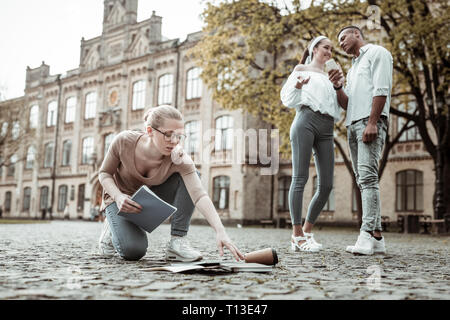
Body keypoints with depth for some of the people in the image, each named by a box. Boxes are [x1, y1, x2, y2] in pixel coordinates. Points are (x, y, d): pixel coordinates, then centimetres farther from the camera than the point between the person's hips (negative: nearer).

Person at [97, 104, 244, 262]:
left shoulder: (179, 158, -28)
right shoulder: (124, 141, -28)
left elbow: (199, 195, -40)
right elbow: (104, 173, -11)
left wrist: (220, 231, -54)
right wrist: (118, 196, -32)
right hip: (122, 199, -2)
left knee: (190, 177, -25)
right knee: (133, 251, -28)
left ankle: (177, 240, -19)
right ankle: (114, 228, 8)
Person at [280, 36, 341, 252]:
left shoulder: (329, 77, 31)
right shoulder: (301, 69, 16)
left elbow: (336, 110, 29)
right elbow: (288, 100, 7)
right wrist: (297, 86, -12)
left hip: (326, 129, 6)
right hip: (306, 121, -6)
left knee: (326, 185, -4)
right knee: (300, 178, -11)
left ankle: (307, 231, 7)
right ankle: (297, 236, -9)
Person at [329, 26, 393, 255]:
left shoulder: (377, 53, 6)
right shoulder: (353, 68, 31)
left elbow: (381, 89, -9)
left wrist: (372, 123, -19)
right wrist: (338, 87, 6)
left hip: (371, 121, -8)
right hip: (352, 124, 8)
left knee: (367, 175, -19)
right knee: (363, 180, 1)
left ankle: (367, 234, -25)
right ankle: (377, 238, 0)